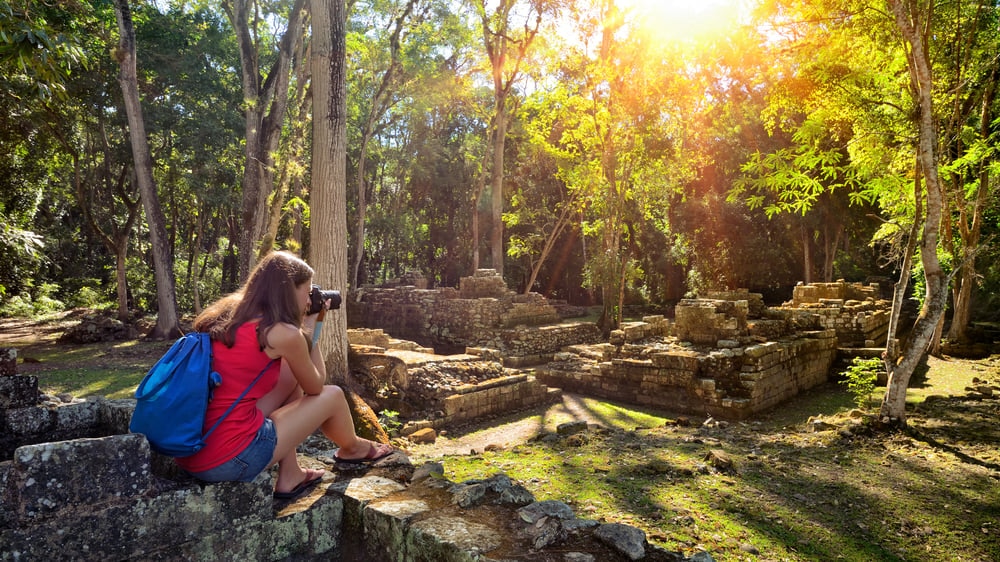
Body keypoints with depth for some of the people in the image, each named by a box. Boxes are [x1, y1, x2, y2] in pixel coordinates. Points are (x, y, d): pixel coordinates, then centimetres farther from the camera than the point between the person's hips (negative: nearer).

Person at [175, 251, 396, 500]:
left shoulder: (227, 317, 10)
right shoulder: (285, 333, -12)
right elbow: (315, 387, 7)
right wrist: (310, 329, 13)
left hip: (189, 450, 8)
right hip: (231, 460, -8)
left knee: (291, 377, 20)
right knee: (333, 395, 10)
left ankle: (289, 478, 24)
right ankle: (352, 448, 43)